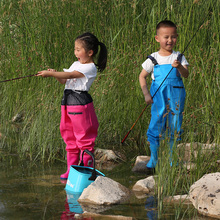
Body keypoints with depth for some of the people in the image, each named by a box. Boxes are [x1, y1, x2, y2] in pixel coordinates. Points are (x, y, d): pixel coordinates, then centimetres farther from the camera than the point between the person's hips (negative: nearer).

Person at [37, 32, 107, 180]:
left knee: (84, 137, -3)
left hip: (80, 103, -9)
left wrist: (50, 74, -19)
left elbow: (70, 75, -19)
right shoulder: (76, 64, 17)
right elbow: (65, 81, 16)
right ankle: (72, 170, 18)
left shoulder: (90, 68, -11)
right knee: (70, 138, 12)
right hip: (68, 102, 9)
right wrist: (55, 74, -2)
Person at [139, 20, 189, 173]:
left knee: (174, 128, 5)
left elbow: (186, 75, -6)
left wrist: (179, 67, -27)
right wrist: (146, 94, -1)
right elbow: (142, 76, 9)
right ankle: (153, 162, 4)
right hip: (158, 97, -1)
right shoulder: (153, 59, 2)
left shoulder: (179, 57, 5)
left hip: (176, 97, 1)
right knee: (156, 128, -4)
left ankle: (172, 162, 16)